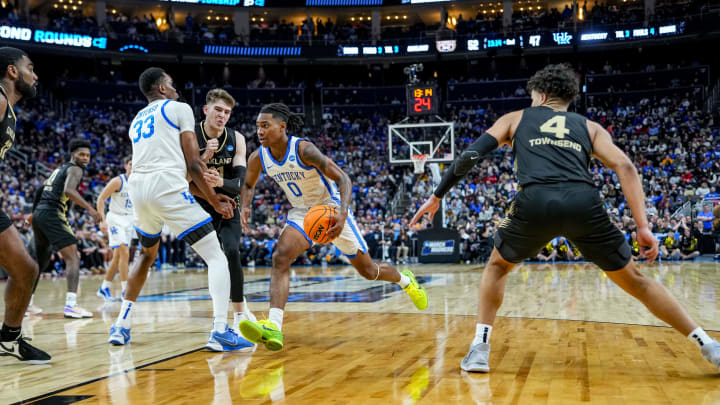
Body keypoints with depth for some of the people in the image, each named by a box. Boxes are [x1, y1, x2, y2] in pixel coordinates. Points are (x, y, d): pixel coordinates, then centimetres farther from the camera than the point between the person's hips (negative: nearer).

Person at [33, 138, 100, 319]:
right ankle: (71, 305, -27)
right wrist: (90, 208, -26)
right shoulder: (75, 169, -2)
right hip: (52, 214, -10)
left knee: (41, 261, 23)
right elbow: (68, 190, -21)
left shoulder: (59, 169, 26)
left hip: (39, 213, 10)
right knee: (73, 258, -14)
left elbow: (39, 192, 31)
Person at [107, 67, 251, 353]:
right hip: (168, 189, -7)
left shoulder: (137, 121, 29)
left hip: (138, 189, 7)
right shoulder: (179, 108, 9)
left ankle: (121, 325, 29)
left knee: (147, 255, 31)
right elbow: (193, 163, 0)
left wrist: (204, 193, 29)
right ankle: (220, 331, -16)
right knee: (216, 256, -2)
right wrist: (215, 201, 10)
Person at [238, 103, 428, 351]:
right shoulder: (258, 158, -10)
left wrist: (343, 214, -43)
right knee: (280, 257, -24)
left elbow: (342, 179, -27)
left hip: (330, 209, -4)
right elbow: (249, 185, 10)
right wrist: (245, 208, -12)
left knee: (367, 270, 8)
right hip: (301, 213, 4)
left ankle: (405, 280, 42)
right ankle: (273, 328, -31)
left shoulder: (304, 149, -27)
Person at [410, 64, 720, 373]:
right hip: (584, 203, 1)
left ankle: (479, 349, 19)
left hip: (535, 202, -1)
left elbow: (470, 156, 19)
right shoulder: (589, 127, 29)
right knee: (633, 280, 20)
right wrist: (643, 227, 10)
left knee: (497, 266, 27)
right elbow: (625, 167, 14)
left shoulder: (515, 119, 29)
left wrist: (436, 197, 27)